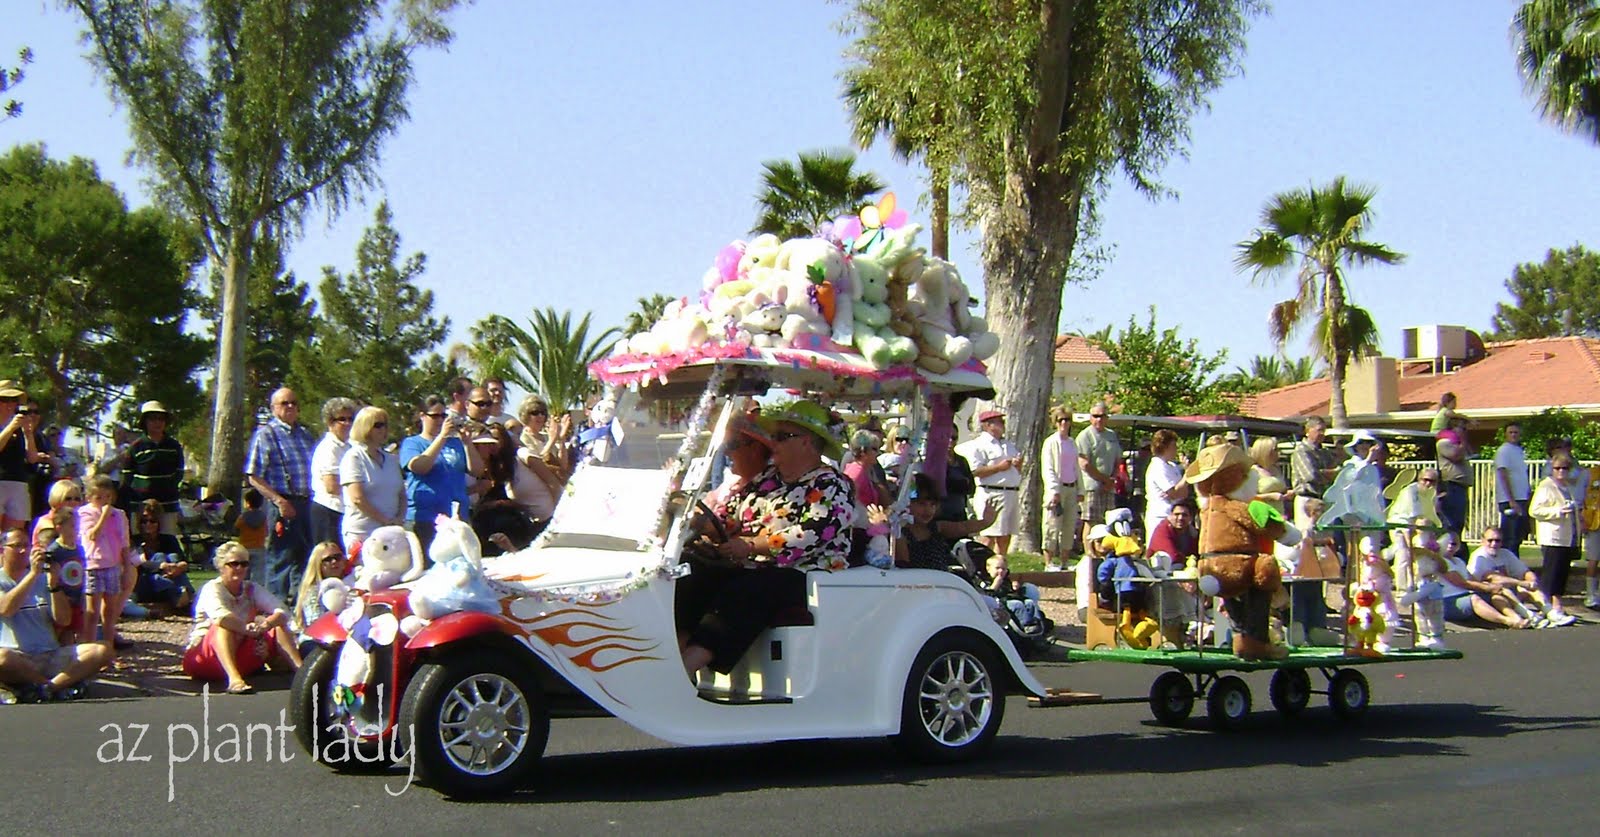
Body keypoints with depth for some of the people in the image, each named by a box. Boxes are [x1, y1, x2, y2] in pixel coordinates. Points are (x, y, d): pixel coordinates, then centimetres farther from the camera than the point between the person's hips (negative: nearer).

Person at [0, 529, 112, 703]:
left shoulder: (43, 579, 19)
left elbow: (62, 619, 7)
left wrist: (54, 583, -7)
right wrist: (33, 573, -18)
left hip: (50, 655, 4)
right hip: (17, 659, -4)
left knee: (102, 651, -19)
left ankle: (44, 688, -29)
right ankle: (62, 686, -20)